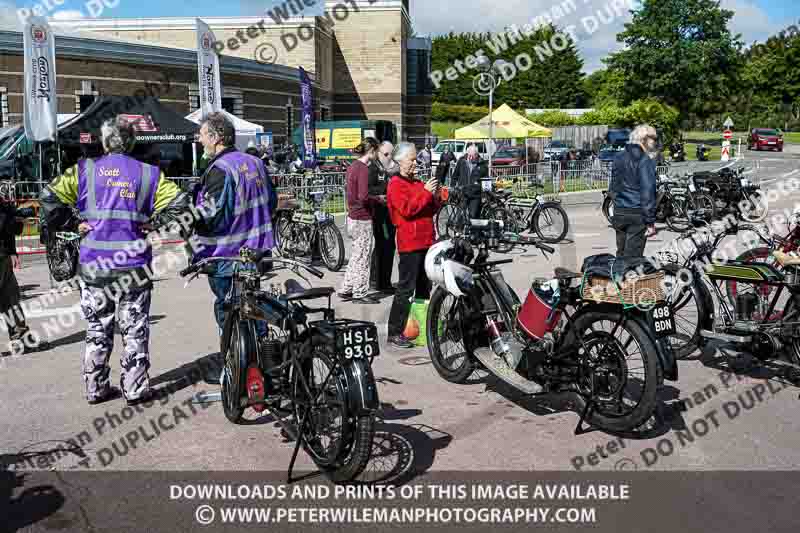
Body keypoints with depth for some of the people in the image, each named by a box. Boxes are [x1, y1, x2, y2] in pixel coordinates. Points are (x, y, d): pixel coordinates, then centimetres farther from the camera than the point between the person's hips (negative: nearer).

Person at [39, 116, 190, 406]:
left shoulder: (84, 170, 2)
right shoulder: (147, 173, 2)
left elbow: (50, 197, -6)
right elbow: (178, 201, -7)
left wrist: (74, 223, 1)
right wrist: (151, 223, -1)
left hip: (93, 265, 1)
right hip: (134, 264, -1)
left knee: (97, 329, 13)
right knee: (135, 330, 7)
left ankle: (96, 388, 20)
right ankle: (135, 388, 10)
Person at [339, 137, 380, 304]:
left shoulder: (353, 166, 10)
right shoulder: (363, 169, -19)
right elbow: (363, 197, -25)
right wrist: (378, 199, -9)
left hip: (353, 217, 9)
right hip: (362, 219, -9)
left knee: (356, 256, 18)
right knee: (363, 258, 2)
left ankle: (346, 290, 24)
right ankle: (360, 294, 11)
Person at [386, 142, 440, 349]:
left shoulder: (418, 183, 20)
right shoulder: (396, 184, -5)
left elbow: (432, 210, 24)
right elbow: (406, 209, -20)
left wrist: (435, 196, 5)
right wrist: (425, 192, -16)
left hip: (425, 242, 9)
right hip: (409, 243, -9)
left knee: (424, 287, 14)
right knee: (406, 289, -10)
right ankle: (395, 332, -7)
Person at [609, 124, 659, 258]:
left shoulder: (619, 157, 11)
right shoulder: (645, 160, -12)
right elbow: (647, 192, -15)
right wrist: (650, 222, -13)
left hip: (619, 213, 7)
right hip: (637, 214, -7)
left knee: (621, 254, 13)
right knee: (632, 257, -3)